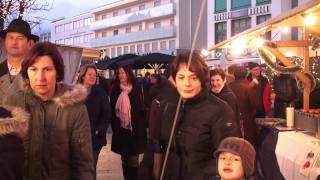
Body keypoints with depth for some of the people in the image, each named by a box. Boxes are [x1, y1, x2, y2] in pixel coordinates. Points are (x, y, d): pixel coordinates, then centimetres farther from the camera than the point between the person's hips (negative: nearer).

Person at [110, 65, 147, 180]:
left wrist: (141, 129, -6)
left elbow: (141, 111, -2)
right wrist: (114, 126, 3)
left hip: (134, 130, -3)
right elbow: (112, 110, 8)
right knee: (124, 160, 11)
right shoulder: (115, 90, 4)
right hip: (120, 131, 3)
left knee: (133, 160, -3)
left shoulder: (136, 89, -3)